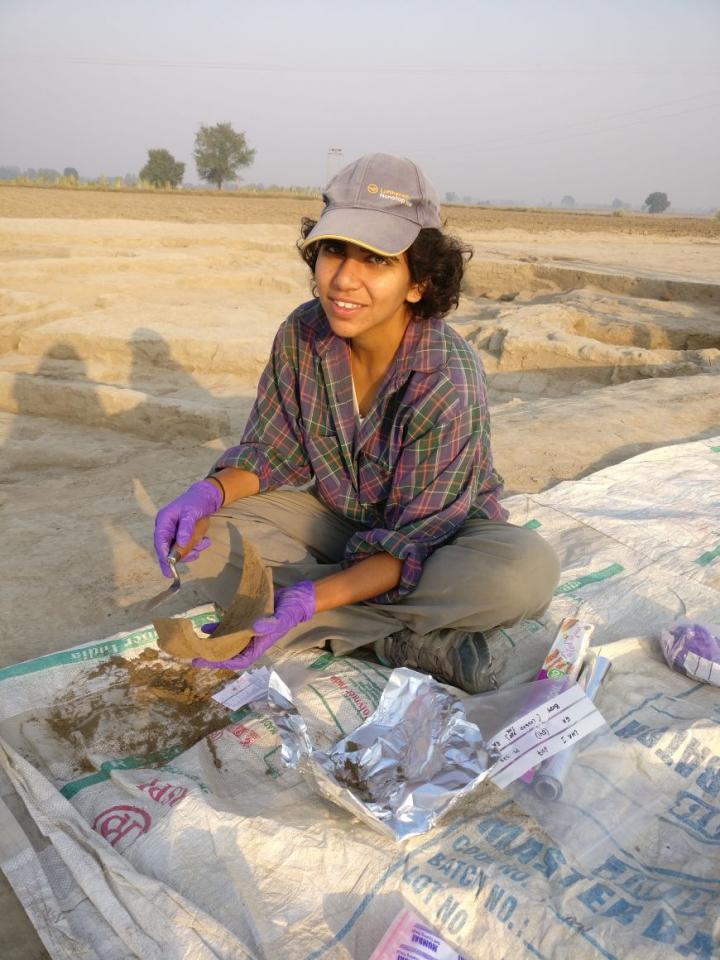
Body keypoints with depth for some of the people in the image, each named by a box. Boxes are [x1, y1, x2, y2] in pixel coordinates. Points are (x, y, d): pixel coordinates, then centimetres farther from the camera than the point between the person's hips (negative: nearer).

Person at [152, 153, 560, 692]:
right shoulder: (303, 334, -14)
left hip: (439, 535, -4)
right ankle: (415, 641, -22)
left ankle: (343, 629, -22)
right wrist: (212, 491, -26)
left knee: (529, 570, -35)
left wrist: (309, 601, -40)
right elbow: (272, 450, -4)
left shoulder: (449, 381, -29)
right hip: (337, 520, 5)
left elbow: (413, 540, -27)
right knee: (201, 535, -20)